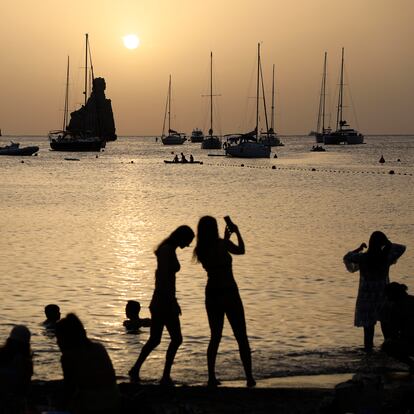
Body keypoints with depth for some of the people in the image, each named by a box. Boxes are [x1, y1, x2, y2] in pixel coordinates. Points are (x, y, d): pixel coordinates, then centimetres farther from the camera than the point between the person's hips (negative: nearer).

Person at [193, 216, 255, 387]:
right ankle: (249, 377, 1)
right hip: (229, 294, -5)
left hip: (212, 295, 5)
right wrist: (237, 232, 15)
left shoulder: (200, 250, 3)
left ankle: (212, 377, 7)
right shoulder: (221, 244, -14)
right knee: (241, 338, 3)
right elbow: (240, 250, 3)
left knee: (215, 337, 14)